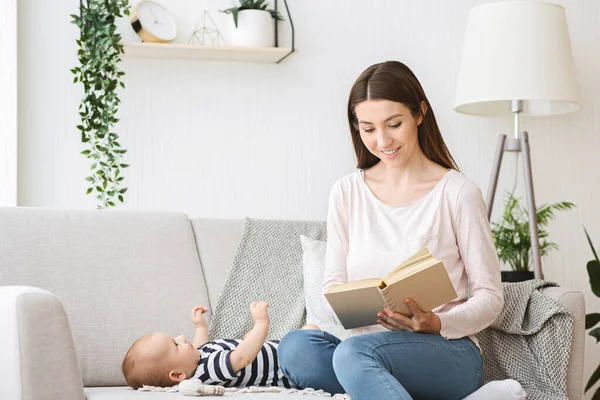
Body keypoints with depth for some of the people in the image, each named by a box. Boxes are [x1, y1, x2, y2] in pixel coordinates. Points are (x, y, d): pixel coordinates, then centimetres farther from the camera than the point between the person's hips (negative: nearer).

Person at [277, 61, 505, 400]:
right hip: (368, 345, 5)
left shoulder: (458, 193, -2)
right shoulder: (347, 191, 11)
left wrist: (436, 324, -20)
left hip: (449, 353, -4)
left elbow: (490, 297, -1)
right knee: (295, 347, -29)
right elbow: (333, 288, 10)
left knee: (354, 352, -36)